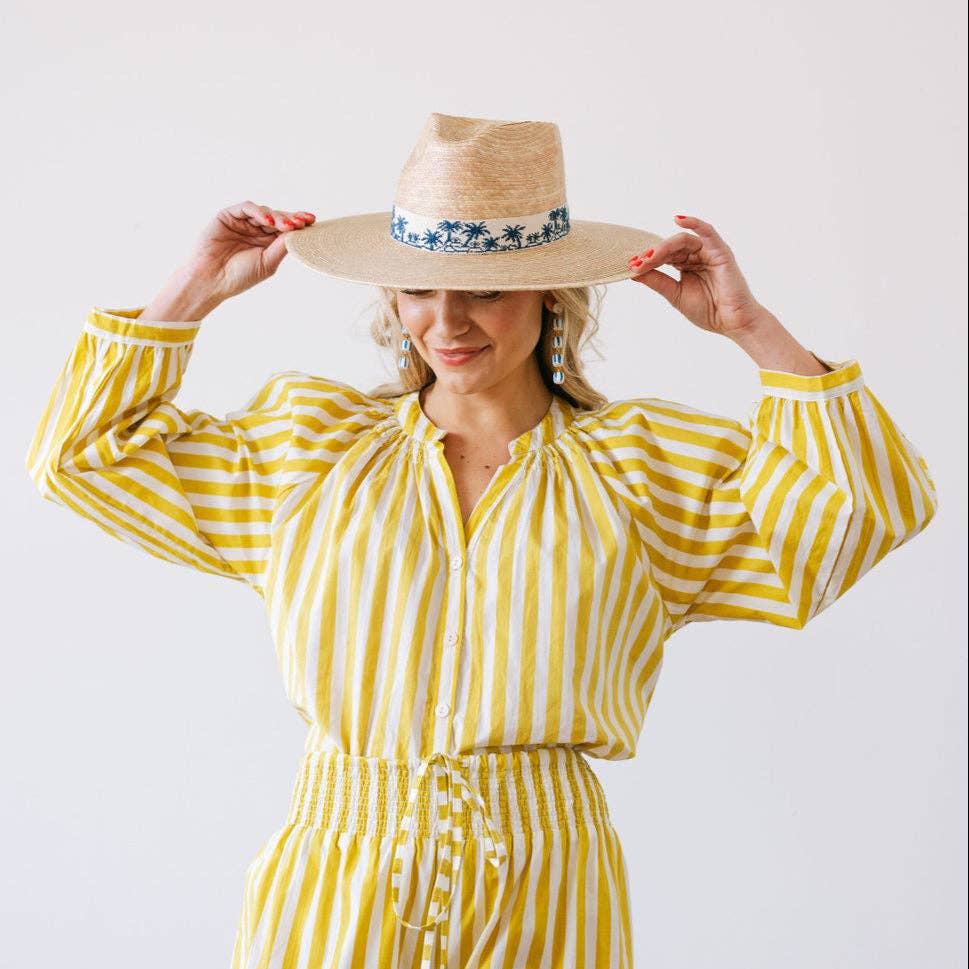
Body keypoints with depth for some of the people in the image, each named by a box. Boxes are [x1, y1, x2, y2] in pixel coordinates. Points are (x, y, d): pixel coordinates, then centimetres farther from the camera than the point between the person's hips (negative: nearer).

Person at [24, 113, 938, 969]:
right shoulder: (308, 442, 10)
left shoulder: (651, 463, 6)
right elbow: (86, 454, 16)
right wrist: (191, 295, 10)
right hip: (330, 893, 1)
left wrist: (754, 330, -4)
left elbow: (867, 505, -1)